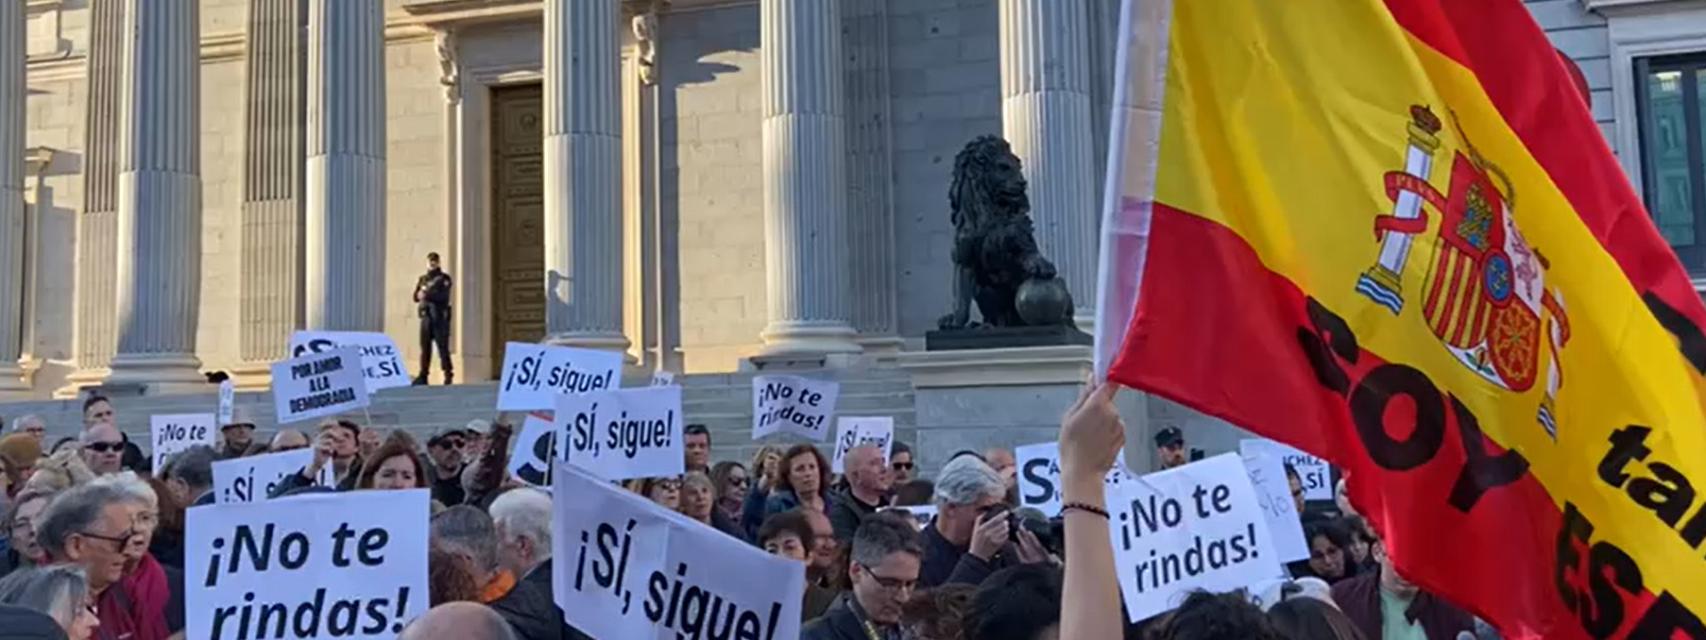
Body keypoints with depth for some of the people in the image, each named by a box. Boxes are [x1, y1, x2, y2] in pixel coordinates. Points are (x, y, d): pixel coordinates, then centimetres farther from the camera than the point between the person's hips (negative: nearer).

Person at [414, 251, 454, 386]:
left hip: (440, 316, -4)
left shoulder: (444, 278, 4)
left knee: (442, 346, -6)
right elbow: (416, 297, 10)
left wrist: (427, 294, -16)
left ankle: (448, 374, -2)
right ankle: (423, 376, 3)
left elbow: (444, 296, -10)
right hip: (426, 316, 4)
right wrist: (420, 294, -11)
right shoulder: (422, 279, 18)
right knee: (425, 346, 2)